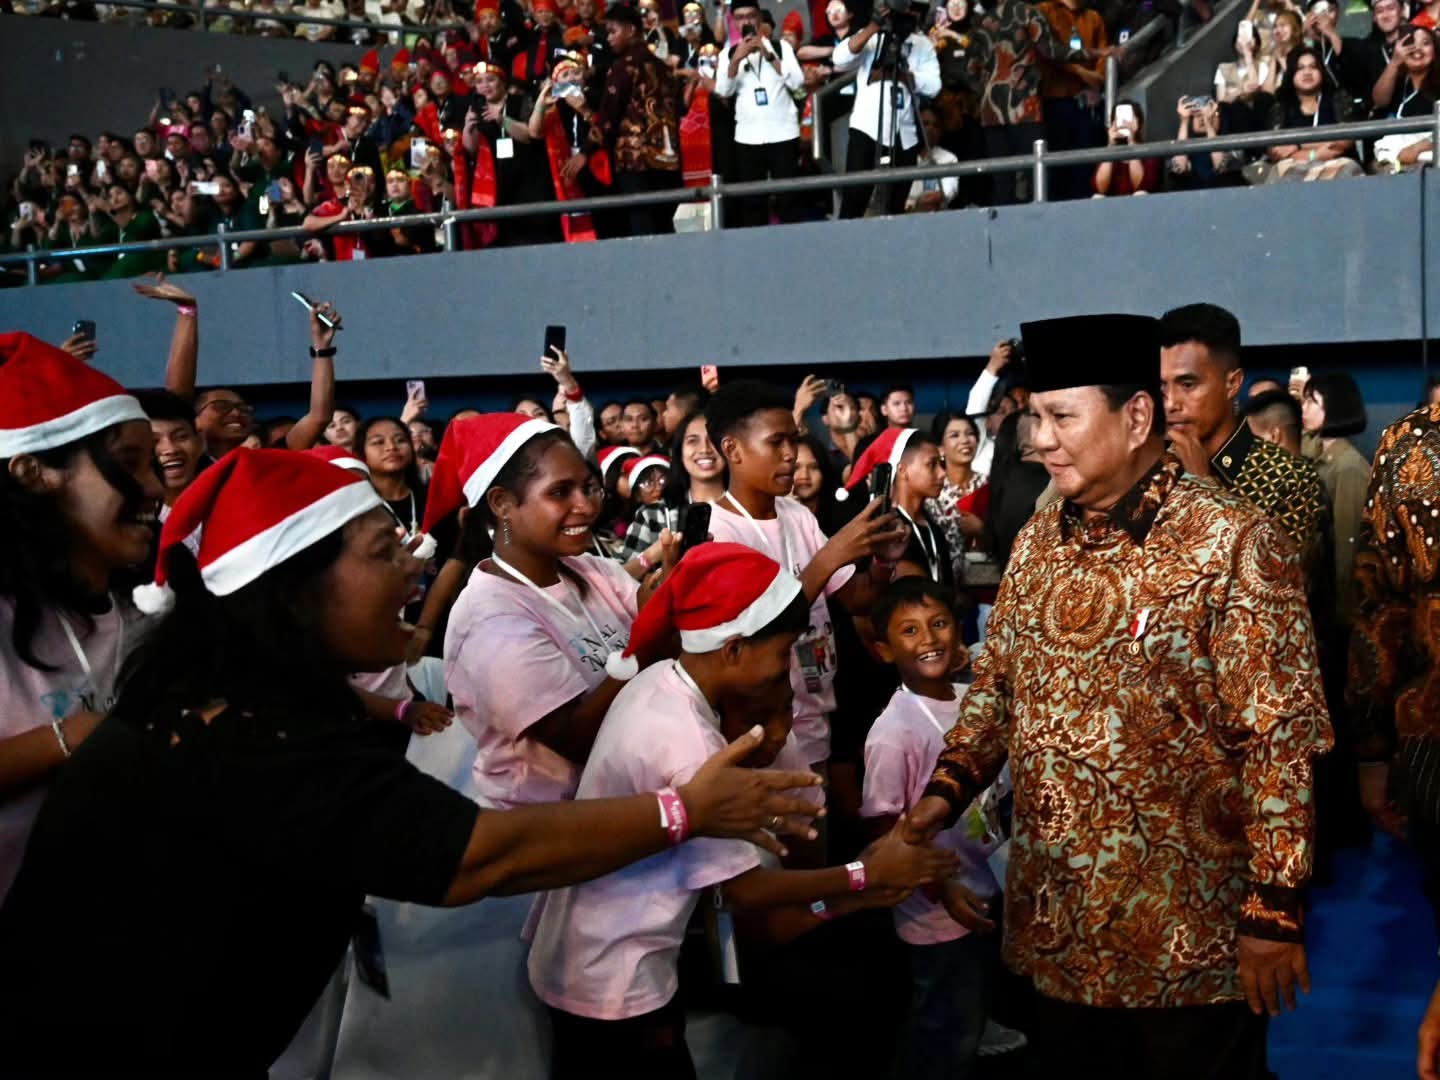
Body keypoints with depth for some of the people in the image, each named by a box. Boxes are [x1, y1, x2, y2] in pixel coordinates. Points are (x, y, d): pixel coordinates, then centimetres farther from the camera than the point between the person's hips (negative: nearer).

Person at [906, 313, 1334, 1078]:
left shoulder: (1233, 544, -14)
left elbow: (1283, 734, -15)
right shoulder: (1038, 541, 6)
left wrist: (1274, 912, -16)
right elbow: (997, 681, 14)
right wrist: (947, 788, -2)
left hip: (1190, 936, -6)